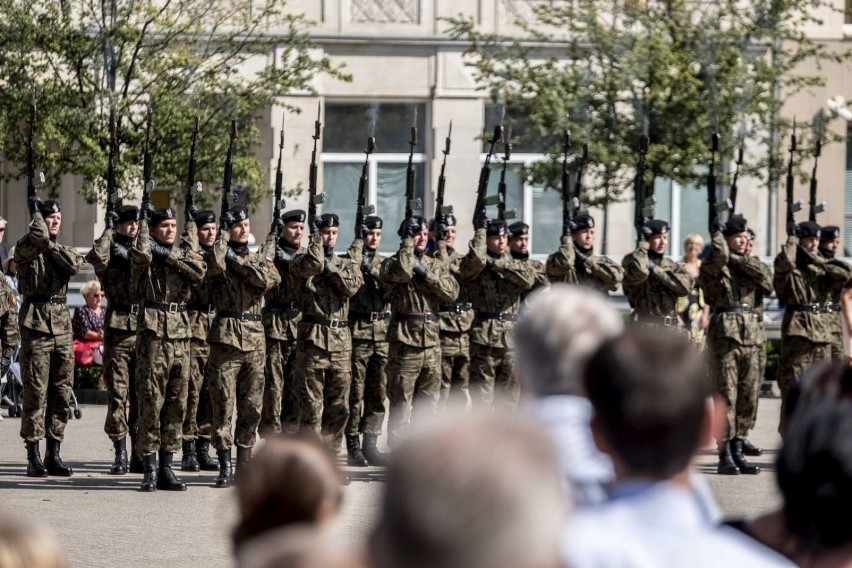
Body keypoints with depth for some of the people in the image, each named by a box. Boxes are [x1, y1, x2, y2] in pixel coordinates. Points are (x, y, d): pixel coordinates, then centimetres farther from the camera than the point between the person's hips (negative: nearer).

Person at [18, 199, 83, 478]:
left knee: (62, 395, 6)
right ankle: (33, 457, -3)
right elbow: (38, 236, -23)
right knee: (36, 394, -6)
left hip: (62, 326, 6)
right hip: (36, 324, -6)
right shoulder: (26, 248, 0)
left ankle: (54, 455, 12)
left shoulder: (63, 250, 16)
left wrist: (50, 246, -8)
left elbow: (74, 263, -6)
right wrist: (35, 210, -5)